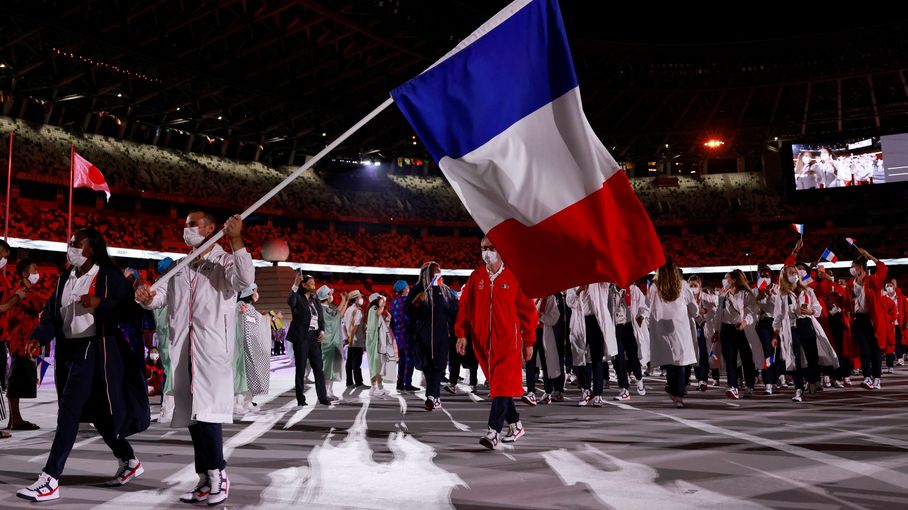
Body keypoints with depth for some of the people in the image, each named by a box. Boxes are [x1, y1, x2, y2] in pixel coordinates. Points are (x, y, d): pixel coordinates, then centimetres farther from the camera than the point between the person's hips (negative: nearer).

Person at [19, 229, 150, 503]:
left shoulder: (109, 276, -8)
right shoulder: (65, 279, 15)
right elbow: (52, 313, 11)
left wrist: (101, 304, -25)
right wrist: (39, 337, -4)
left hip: (95, 349, -8)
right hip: (69, 349, 8)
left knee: (69, 411, -12)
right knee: (94, 411, 15)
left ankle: (50, 480, -7)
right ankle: (129, 462, 30)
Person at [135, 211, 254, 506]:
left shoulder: (225, 262, 2)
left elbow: (245, 280, -19)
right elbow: (160, 297, 11)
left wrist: (236, 240, -24)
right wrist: (146, 297, -13)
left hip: (212, 350, -6)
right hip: (183, 352, 6)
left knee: (207, 412, -12)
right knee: (192, 415, 9)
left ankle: (218, 474, 3)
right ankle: (205, 479, 18)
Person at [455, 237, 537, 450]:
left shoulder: (513, 278, -2)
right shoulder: (475, 277, 7)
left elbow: (527, 310, 1)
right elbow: (465, 307, 8)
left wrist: (529, 342, 1)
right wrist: (462, 334, -1)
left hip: (508, 341, -4)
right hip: (483, 341, 4)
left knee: (502, 385, -12)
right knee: (496, 385, 13)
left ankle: (494, 433, -15)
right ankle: (515, 426, 28)